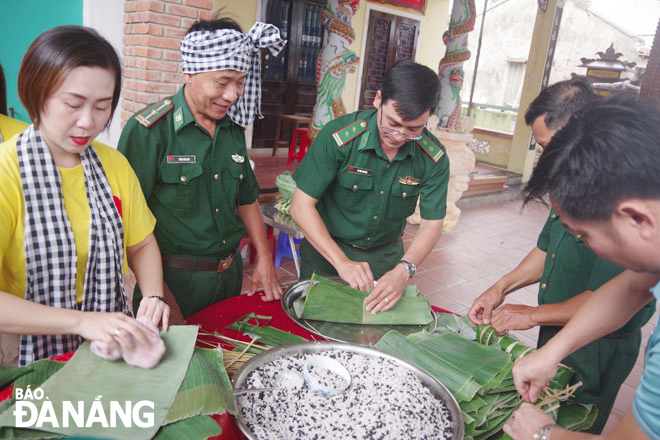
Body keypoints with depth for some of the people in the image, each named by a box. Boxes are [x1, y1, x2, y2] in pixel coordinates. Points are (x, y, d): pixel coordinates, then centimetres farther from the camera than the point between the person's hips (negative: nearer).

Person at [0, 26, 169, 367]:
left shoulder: (115, 165, 5)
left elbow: (142, 245, 11)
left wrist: (153, 296, -6)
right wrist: (82, 321, -27)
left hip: (114, 345, 4)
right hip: (33, 358, -3)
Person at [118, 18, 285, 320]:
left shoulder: (234, 127, 5)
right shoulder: (149, 130, -15)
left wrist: (264, 260, 7)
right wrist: (161, 295, -18)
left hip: (230, 273, 6)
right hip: (174, 280, -6)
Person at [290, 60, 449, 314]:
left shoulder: (434, 158, -16)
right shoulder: (338, 137, -25)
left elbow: (432, 223, -11)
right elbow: (302, 206, -23)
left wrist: (403, 270, -28)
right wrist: (341, 262, -31)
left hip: (386, 255, 3)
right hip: (327, 252, -2)